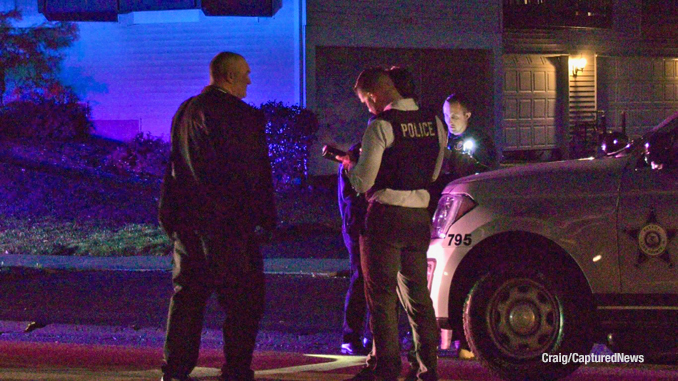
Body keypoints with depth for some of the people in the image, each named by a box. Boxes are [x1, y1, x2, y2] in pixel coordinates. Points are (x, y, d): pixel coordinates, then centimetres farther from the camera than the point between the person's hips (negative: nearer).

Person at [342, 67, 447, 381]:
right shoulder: (433, 122, 8)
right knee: (417, 293, 14)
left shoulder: (381, 126, -14)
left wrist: (349, 163, 5)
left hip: (386, 216, -7)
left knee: (381, 295, 1)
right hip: (420, 216, 7)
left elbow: (362, 182, -14)